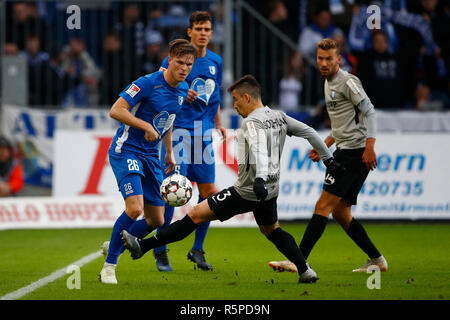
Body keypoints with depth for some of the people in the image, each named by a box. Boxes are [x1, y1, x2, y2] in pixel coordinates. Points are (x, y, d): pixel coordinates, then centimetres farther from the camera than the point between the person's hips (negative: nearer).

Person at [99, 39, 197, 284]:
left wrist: (169, 153, 20)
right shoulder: (148, 83, -17)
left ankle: (115, 246, 29)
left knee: (156, 221, 5)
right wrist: (147, 126, -25)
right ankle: (109, 266, -10)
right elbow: (115, 110, -20)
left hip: (151, 156, 8)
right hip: (126, 151, -8)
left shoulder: (183, 90, 6)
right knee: (135, 208, -24)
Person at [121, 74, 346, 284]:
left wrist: (260, 178, -49)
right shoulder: (279, 117, 9)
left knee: (197, 214, -6)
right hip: (271, 190, 8)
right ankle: (306, 271, 19)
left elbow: (259, 149, -34)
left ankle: (143, 246, -6)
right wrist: (328, 160, 24)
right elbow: (309, 132, 15)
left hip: (247, 191, -8)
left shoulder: (252, 122, -16)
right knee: (272, 230, 30)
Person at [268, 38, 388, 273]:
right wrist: (323, 146, 22)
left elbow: (369, 112, -16)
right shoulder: (329, 84, 20)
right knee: (340, 212, 11)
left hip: (355, 152, -10)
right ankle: (377, 260, 17)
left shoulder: (348, 82, -10)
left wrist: (369, 146, -24)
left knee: (324, 206, -13)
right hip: (344, 152, 10)